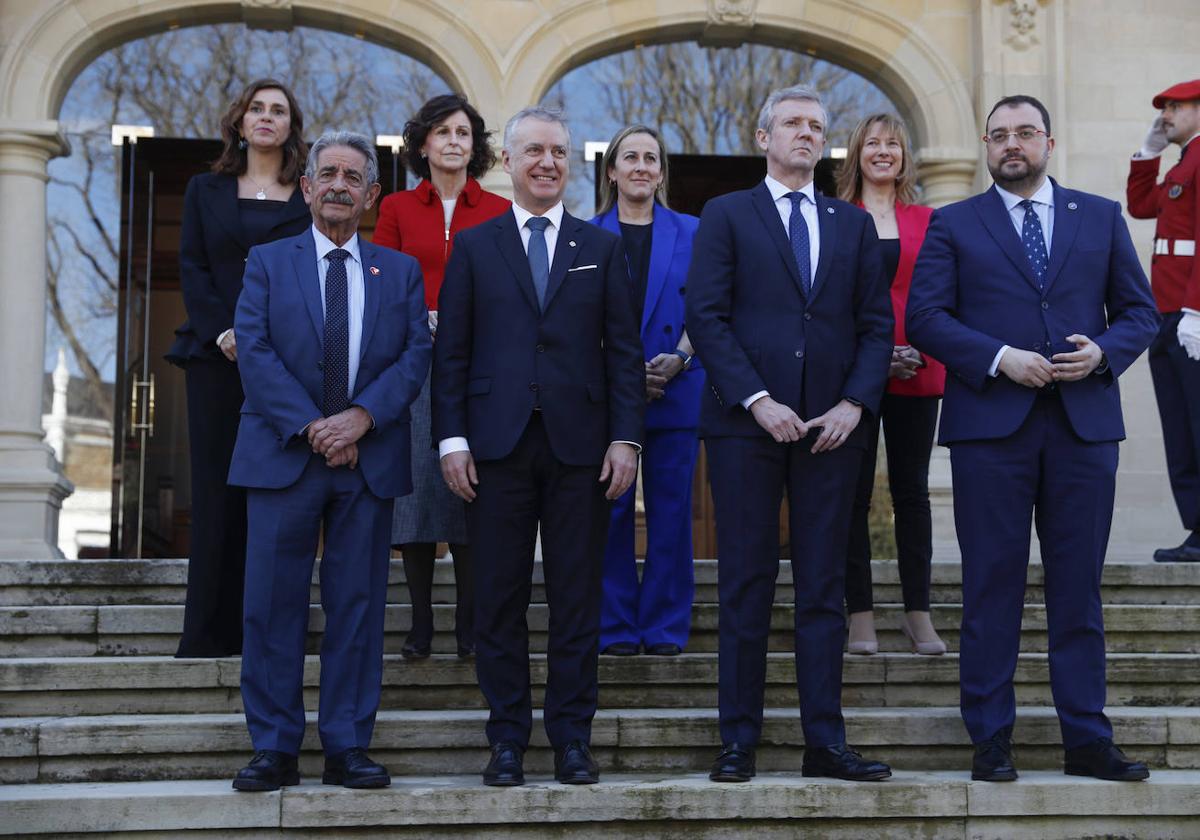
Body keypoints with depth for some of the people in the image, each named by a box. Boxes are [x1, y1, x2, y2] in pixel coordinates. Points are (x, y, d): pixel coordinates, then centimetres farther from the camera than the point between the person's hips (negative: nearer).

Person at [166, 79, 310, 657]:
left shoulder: (311, 196, 10)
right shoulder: (206, 191, 15)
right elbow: (192, 268, 6)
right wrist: (225, 332, -10)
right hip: (218, 355, 1)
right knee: (218, 490, 0)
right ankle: (209, 631, 3)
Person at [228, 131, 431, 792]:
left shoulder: (400, 271, 13)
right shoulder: (268, 262, 9)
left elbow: (416, 355, 2)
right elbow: (253, 353, -2)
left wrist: (361, 416, -13)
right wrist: (310, 427, -13)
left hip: (370, 460, 1)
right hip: (283, 457, -1)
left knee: (358, 605, 2)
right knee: (273, 605, -1)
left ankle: (348, 748, 8)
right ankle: (274, 749, 6)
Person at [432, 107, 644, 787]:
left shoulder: (602, 248, 12)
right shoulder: (474, 247, 10)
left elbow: (624, 350, 7)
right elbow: (451, 352, 6)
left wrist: (626, 437, -2)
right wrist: (452, 438, -3)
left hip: (580, 446, 1)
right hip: (498, 447, 0)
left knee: (578, 598, 3)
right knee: (501, 598, 2)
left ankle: (573, 738, 12)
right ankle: (508, 738, 11)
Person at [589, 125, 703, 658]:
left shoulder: (691, 233, 9)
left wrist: (678, 360, -14)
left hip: (676, 391, 1)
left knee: (671, 510, 3)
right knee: (610, 511, 1)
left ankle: (666, 627, 11)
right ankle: (615, 627, 10)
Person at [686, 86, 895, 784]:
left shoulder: (854, 224, 15)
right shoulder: (727, 216, 6)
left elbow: (877, 323, 10)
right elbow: (706, 316, -3)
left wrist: (855, 403, -4)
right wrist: (757, 400, -12)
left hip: (832, 428, 3)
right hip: (746, 424, -2)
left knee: (824, 589, 4)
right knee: (746, 586, 1)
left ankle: (826, 742, 8)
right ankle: (740, 740, 7)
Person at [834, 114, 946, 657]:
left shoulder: (927, 222, 10)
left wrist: (925, 352, -8)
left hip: (916, 373, 2)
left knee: (912, 491, 6)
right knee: (853, 494, 1)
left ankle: (918, 613, 13)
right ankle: (860, 615, 8)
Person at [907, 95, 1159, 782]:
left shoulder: (1102, 217, 13)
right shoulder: (954, 225, 8)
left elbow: (1140, 310, 11)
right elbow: (925, 317, -2)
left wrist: (1105, 352, -9)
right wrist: (1000, 358, -14)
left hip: (1084, 422, 2)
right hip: (990, 424, -1)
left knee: (1079, 586, 5)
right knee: (993, 585, 1)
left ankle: (1088, 739, 12)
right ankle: (992, 739, 9)